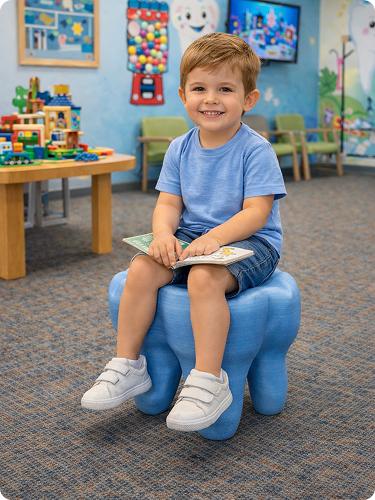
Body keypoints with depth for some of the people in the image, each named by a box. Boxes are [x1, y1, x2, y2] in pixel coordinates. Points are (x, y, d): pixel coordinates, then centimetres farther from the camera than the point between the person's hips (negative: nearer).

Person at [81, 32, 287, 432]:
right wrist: (163, 232, -20)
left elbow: (256, 212, -17)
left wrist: (215, 237, -32)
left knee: (204, 277, -35)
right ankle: (128, 366, -5)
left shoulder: (256, 150, -11)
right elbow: (168, 203, 3)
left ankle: (209, 381, -27)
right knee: (142, 268, -18)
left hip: (249, 242, -5)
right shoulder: (179, 149, 5)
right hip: (191, 239, 6)